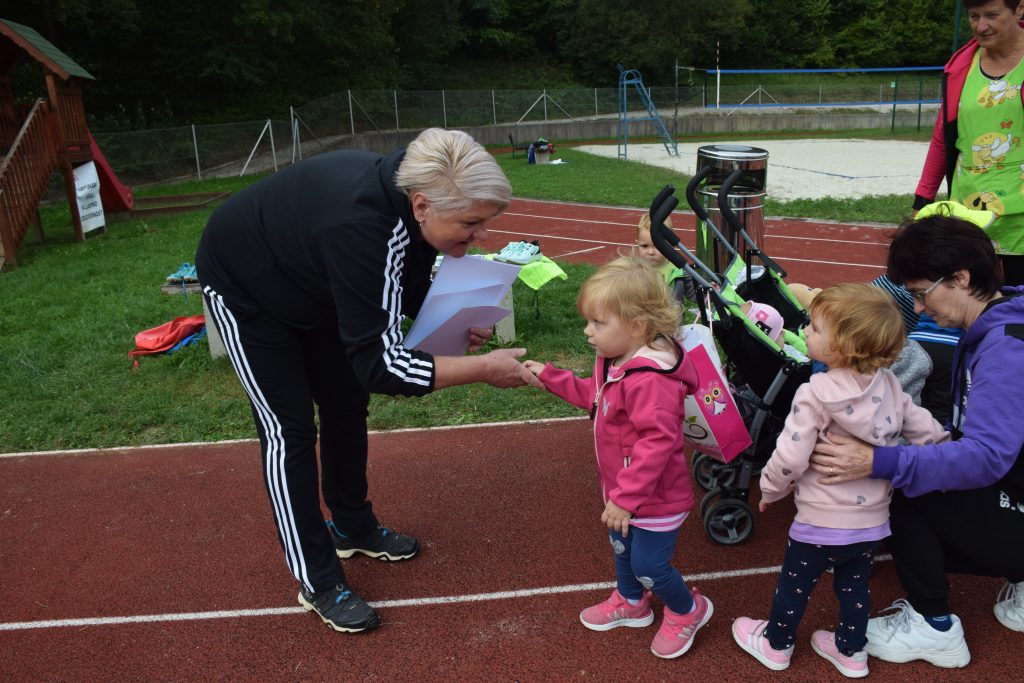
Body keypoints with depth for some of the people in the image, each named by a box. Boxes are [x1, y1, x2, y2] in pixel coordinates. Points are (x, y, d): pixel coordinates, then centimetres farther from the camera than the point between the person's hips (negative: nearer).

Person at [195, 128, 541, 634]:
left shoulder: (409, 199, -20)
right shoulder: (359, 225, -44)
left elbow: (408, 288, 1)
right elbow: (378, 363, -41)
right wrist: (482, 369, -38)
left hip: (311, 283, 8)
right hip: (243, 287, -7)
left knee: (346, 406, 11)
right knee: (289, 428, -5)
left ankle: (352, 527, 32)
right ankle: (317, 582, 9)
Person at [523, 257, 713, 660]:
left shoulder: (650, 380, -36)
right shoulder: (614, 362, -2)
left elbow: (657, 441, -37)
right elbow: (593, 396, 16)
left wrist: (626, 498, -33)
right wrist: (549, 377, 8)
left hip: (654, 498, -10)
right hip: (624, 491, 10)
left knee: (649, 565, 7)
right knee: (622, 548, 28)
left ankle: (688, 611, 36)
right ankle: (630, 603, 53)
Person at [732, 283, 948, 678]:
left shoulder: (815, 394, -23)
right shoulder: (889, 384, -5)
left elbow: (790, 456, -23)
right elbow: (925, 429, 4)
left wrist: (770, 489, -5)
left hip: (822, 523, -5)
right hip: (873, 520, 6)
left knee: (794, 584, 16)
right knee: (855, 586, 24)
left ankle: (776, 645, 35)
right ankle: (851, 652, 41)